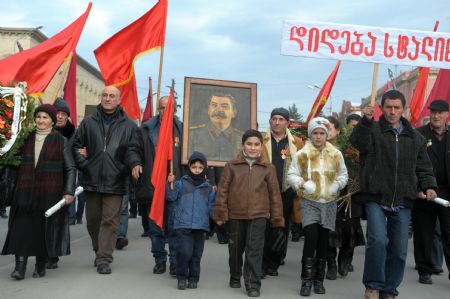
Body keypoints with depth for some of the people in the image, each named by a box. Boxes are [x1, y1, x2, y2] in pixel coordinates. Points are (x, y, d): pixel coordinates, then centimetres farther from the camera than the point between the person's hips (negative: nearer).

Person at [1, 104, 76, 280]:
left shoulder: (60, 141, 2)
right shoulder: (27, 139, 11)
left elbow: (71, 168, 2)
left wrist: (69, 191, -7)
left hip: (49, 194, -2)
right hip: (26, 193, 2)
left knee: (44, 229, 3)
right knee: (21, 228, -8)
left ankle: (41, 266, 16)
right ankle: (20, 267, -7)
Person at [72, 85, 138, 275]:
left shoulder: (129, 126, 1)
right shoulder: (88, 123, 8)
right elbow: (76, 145, 14)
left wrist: (126, 170, -7)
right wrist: (83, 164, 2)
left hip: (115, 182, -3)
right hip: (92, 180, 3)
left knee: (110, 221, -5)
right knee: (93, 220, 13)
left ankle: (104, 259, -1)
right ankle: (99, 251, 32)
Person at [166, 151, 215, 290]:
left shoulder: (208, 187, 11)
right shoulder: (182, 183, 3)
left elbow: (211, 206, 17)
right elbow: (171, 196, -3)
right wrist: (170, 184, -15)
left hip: (200, 226, 3)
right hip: (183, 225, -3)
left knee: (196, 254, 7)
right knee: (184, 252, -9)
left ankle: (193, 278, 20)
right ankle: (182, 277, 8)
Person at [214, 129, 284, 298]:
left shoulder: (268, 168, 3)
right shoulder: (231, 166, 2)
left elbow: (274, 193, 5)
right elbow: (223, 190, 2)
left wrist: (277, 217, 3)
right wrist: (221, 213, -2)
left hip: (258, 215, -1)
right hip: (235, 215, 1)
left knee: (254, 250, -6)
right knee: (235, 249, 14)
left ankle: (253, 284, 1)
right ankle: (235, 278, 34)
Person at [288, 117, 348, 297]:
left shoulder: (336, 154, 5)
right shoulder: (302, 154, -2)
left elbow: (343, 175, 14)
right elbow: (292, 175, 3)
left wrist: (337, 184, -5)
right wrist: (301, 183, -16)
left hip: (329, 203, 3)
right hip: (309, 203, -3)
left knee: (323, 242, 8)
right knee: (311, 238, -15)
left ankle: (319, 280, 20)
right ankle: (306, 280, -5)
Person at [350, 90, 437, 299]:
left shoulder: (415, 137, 12)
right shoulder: (373, 130, 1)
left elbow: (424, 167, 17)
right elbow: (358, 141, -22)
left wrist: (428, 185, -2)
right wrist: (366, 121, -39)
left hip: (402, 203, 4)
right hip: (376, 199, -4)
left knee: (399, 250, 7)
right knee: (378, 240, -18)